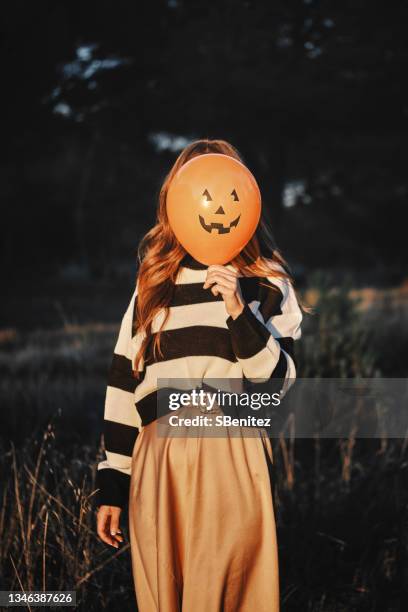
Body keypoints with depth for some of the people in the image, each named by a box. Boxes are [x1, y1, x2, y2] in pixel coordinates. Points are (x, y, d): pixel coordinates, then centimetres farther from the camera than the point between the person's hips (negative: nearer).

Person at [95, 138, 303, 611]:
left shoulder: (265, 280, 7)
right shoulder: (154, 280, 14)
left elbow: (278, 379, -1)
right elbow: (124, 382, 12)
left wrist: (239, 311, -16)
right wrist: (111, 485, 9)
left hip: (231, 455, -3)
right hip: (157, 459, 3)